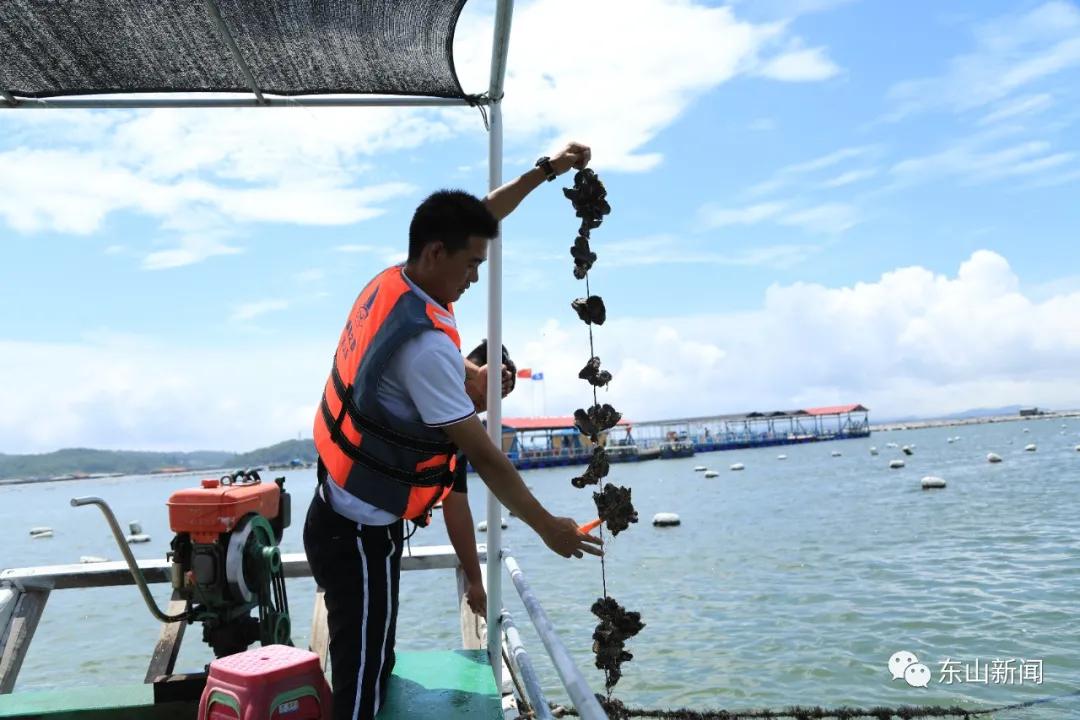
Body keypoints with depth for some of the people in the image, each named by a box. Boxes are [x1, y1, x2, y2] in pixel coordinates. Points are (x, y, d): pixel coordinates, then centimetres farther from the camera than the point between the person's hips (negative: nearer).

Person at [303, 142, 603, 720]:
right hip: (361, 536, -9)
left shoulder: (390, 282, -1)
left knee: (367, 667, 20)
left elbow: (473, 219, 13)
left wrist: (546, 169, 13)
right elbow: (483, 456, -21)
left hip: (339, 514, 9)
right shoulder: (427, 343, -26)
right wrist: (547, 526, -10)